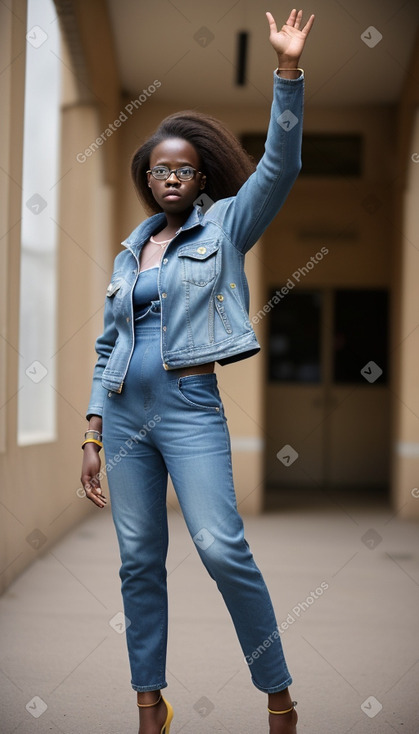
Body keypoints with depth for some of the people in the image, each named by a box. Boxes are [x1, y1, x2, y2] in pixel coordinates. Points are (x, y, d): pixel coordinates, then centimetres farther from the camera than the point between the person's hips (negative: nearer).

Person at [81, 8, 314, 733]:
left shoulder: (225, 227, 7)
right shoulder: (129, 253, 18)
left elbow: (279, 164, -7)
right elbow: (108, 347, 17)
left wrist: (288, 69, -16)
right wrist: (93, 435, 10)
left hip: (190, 407, -5)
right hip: (124, 411, 5)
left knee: (221, 547, -18)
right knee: (139, 562, 5)